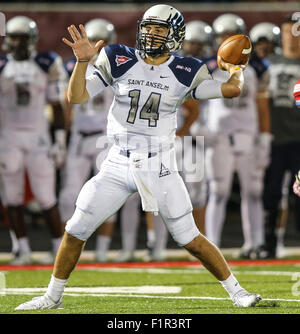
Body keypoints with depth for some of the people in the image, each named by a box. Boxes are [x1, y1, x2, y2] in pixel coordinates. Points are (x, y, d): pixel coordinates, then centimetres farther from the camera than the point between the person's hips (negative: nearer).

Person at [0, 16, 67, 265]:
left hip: (38, 136, -2)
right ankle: (24, 251, 9)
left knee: (47, 198, -2)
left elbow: (57, 107, 2)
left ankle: (60, 247, 9)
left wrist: (60, 142, -2)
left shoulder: (47, 65, -2)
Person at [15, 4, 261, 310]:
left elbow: (232, 90, -11)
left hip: (159, 167, -2)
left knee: (189, 239, -2)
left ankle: (236, 290, 13)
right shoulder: (119, 61, -1)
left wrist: (235, 68, 7)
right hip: (119, 164, 2)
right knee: (75, 230, 2)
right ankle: (53, 297, 19)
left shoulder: (184, 72, -3)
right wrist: (82, 61, -19)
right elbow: (76, 96, -6)